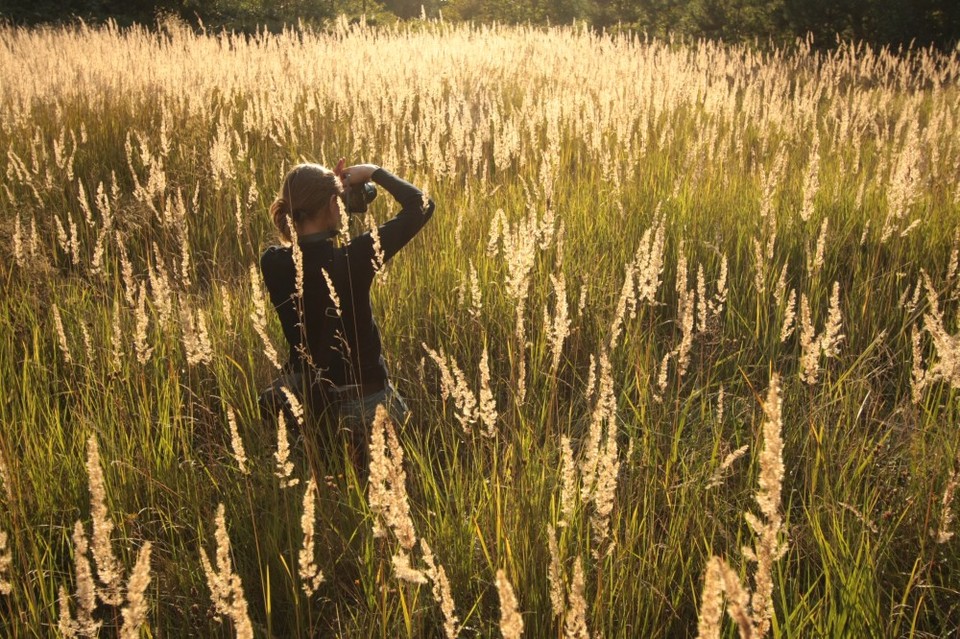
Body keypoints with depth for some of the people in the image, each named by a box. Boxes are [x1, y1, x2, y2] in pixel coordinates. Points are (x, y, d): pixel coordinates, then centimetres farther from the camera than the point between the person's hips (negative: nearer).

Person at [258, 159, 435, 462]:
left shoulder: (272, 264, -10)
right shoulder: (352, 259, -21)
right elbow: (420, 205, -12)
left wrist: (331, 187, 11)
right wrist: (374, 172, 1)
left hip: (303, 394, 2)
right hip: (362, 402, -2)